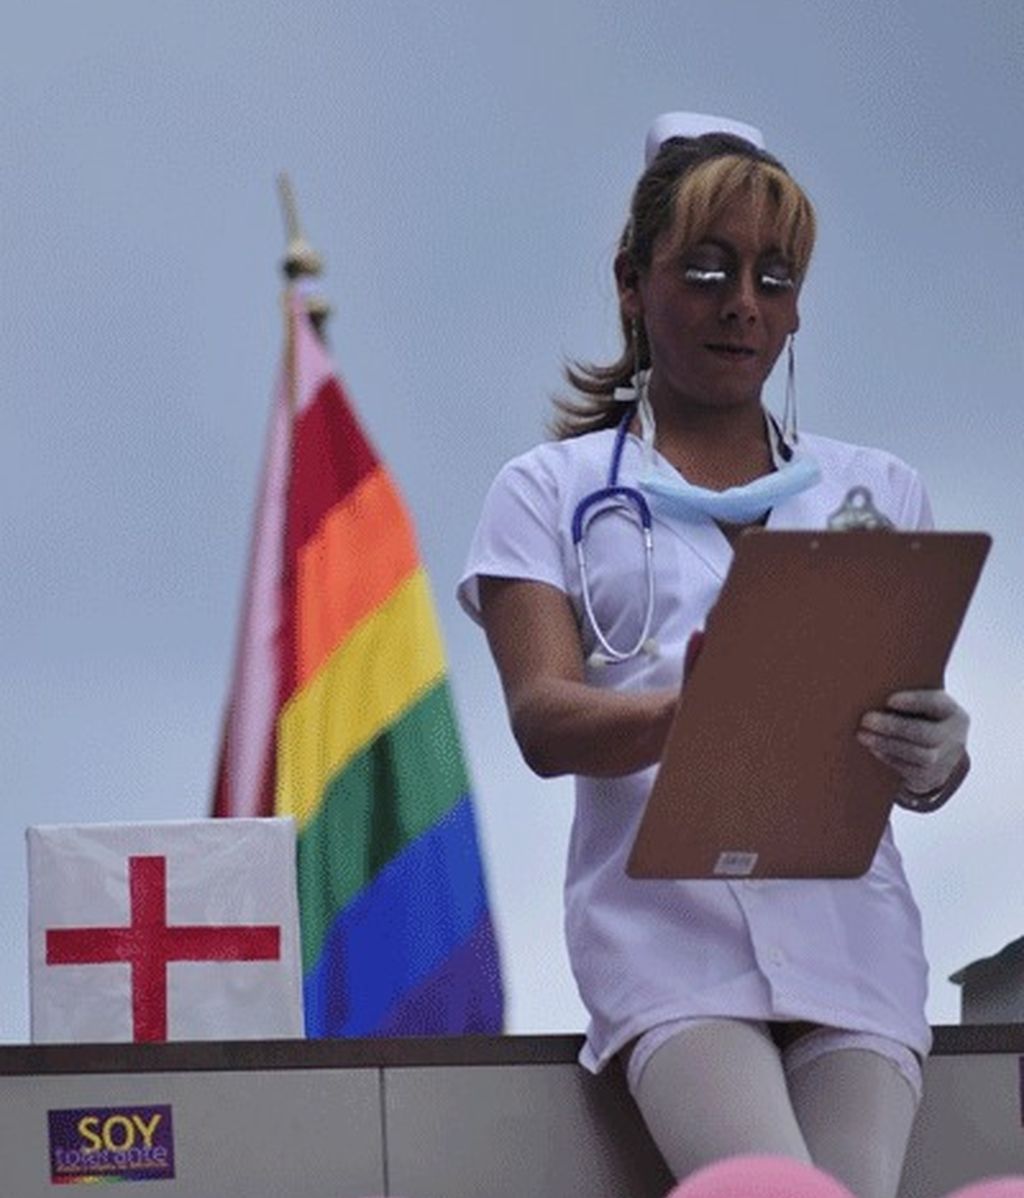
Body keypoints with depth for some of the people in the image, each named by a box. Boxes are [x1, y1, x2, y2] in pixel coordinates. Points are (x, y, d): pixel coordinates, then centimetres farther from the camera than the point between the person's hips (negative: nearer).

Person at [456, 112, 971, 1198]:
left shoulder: (877, 492, 20)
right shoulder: (554, 490, 13)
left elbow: (926, 767, 14)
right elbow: (543, 721, -2)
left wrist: (934, 759, -13)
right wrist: (685, 715, -25)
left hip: (845, 917, 2)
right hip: (669, 926, -2)